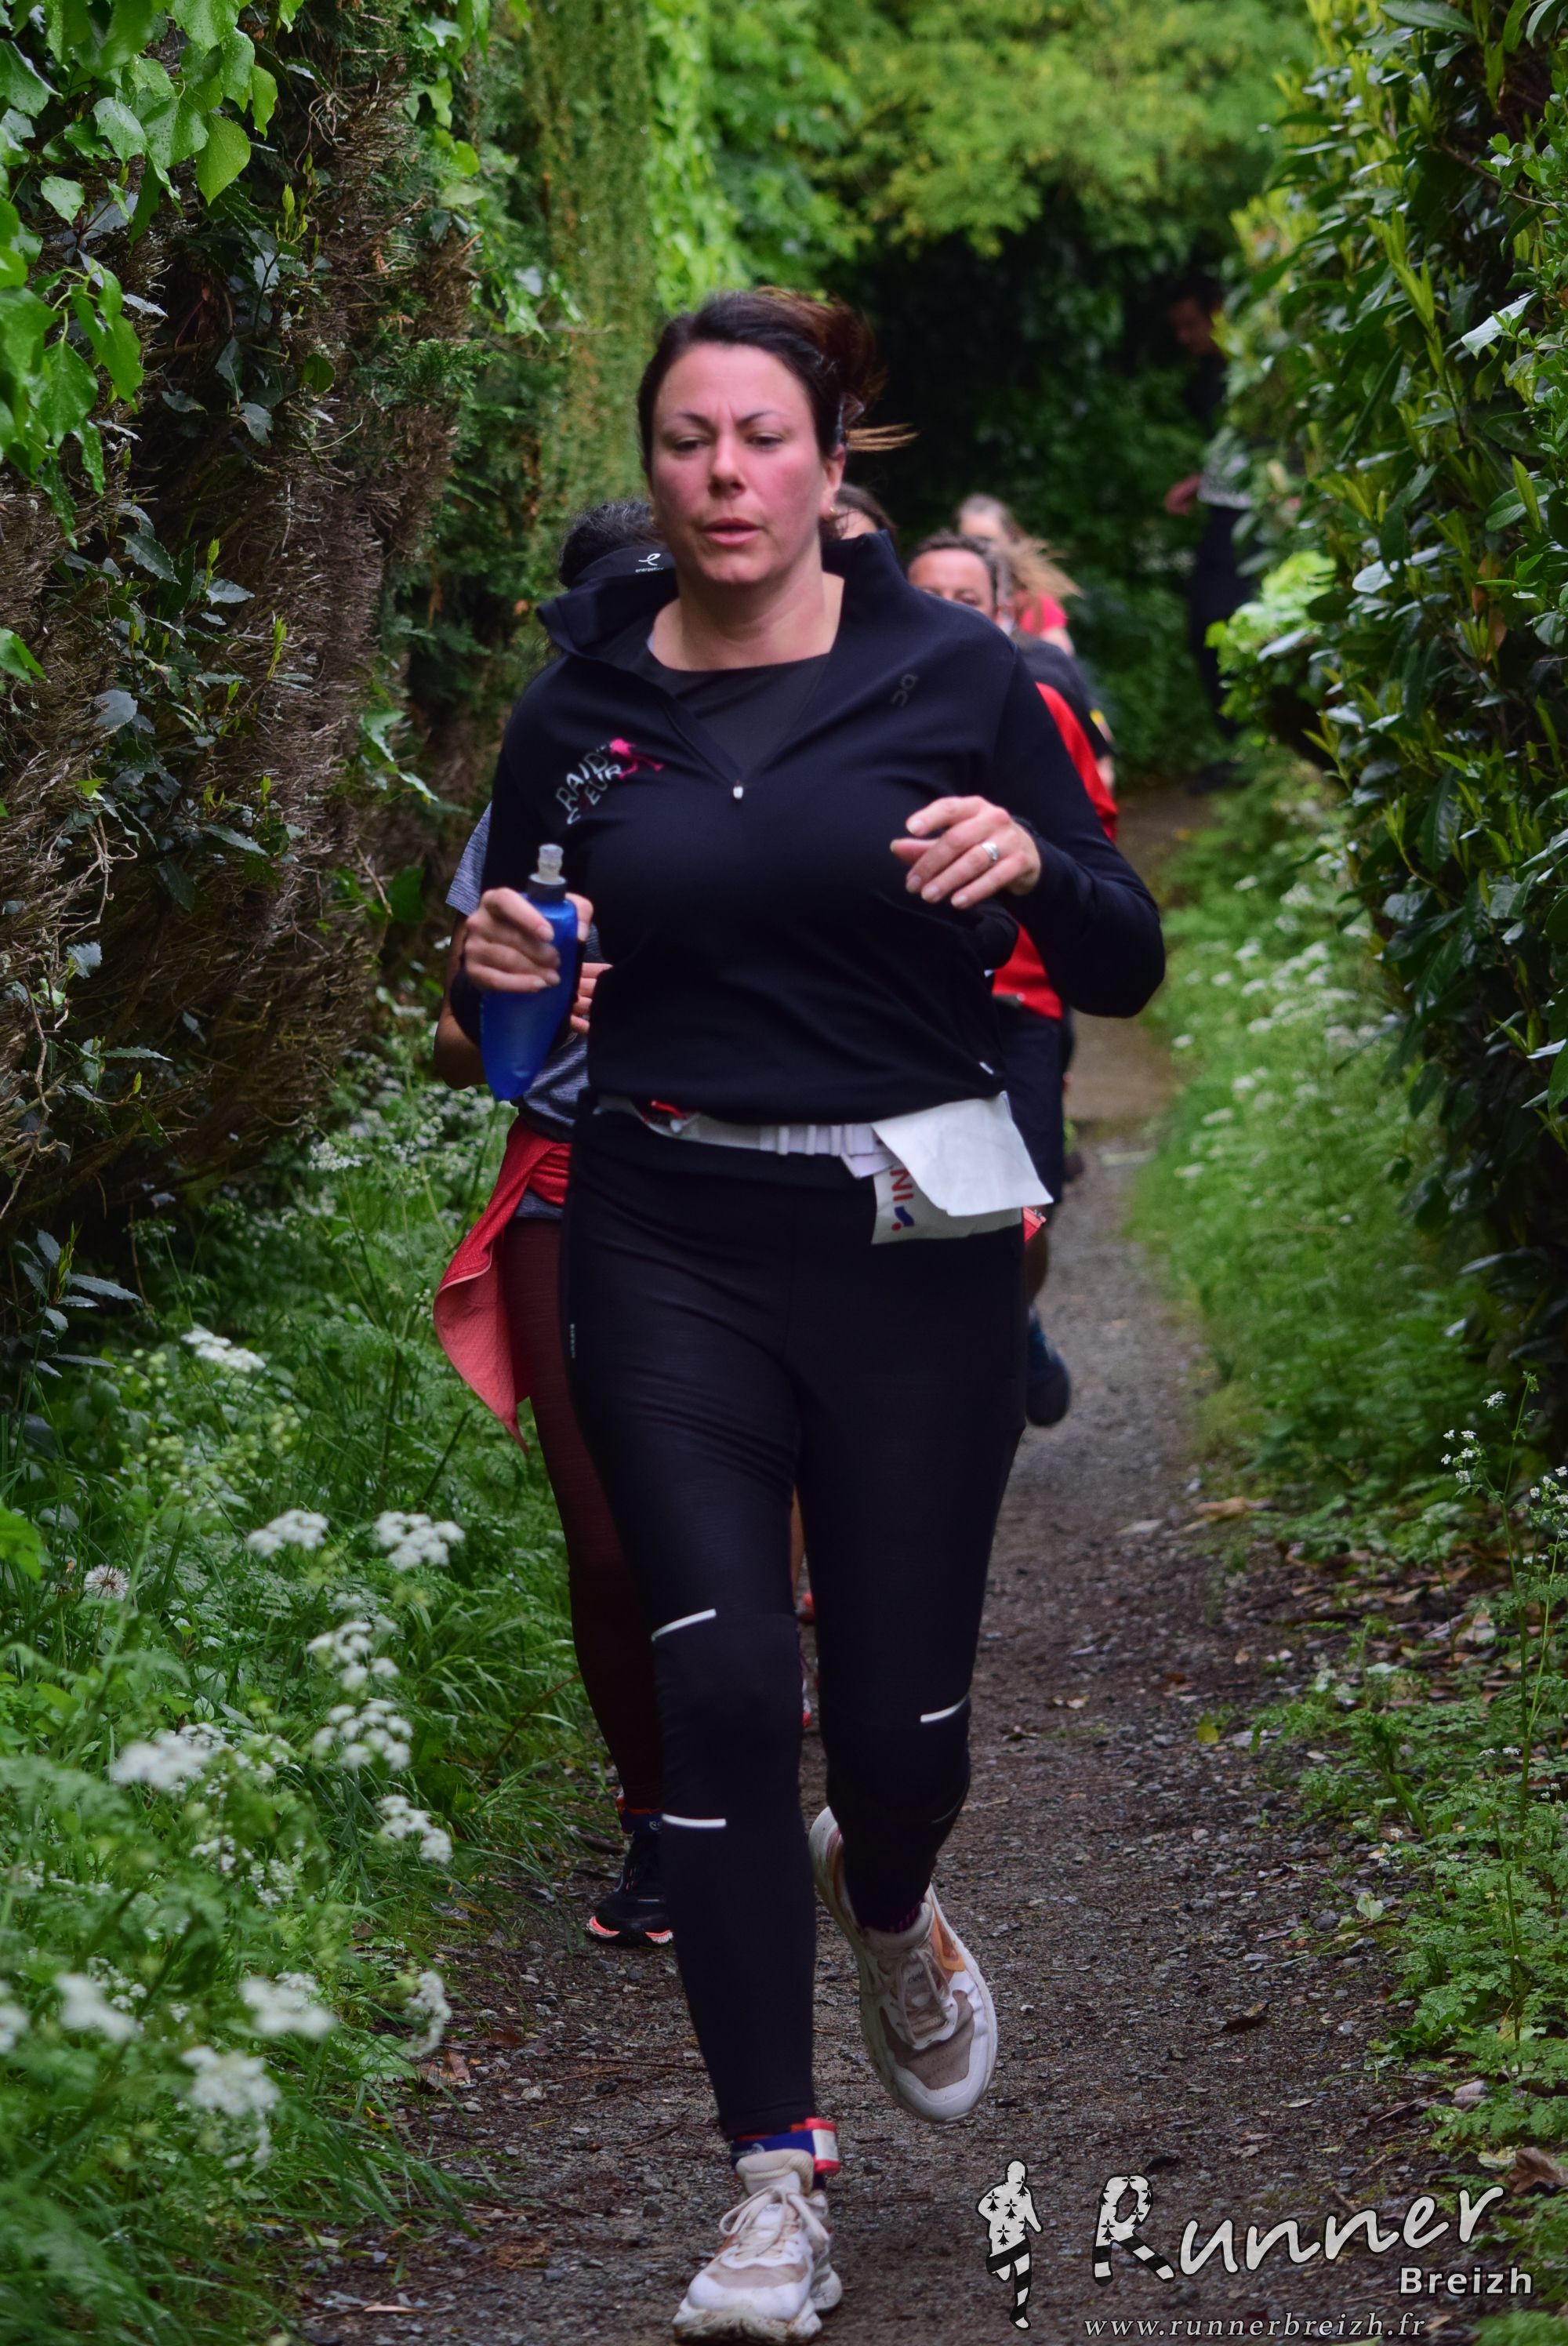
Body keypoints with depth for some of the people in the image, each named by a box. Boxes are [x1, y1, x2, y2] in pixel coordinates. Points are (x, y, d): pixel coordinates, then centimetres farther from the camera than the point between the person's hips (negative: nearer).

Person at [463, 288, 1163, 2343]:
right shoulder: (583, 705, 3)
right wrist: (500, 964, -8)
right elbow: (516, 983, 15)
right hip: (671, 1248, 1)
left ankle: (884, 1902, 42)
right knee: (723, 1686, -11)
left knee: (901, 1716, 3)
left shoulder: (954, 675, -3)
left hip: (914, 1247, -1)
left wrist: (1034, 865, -20)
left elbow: (1126, 971, 0)